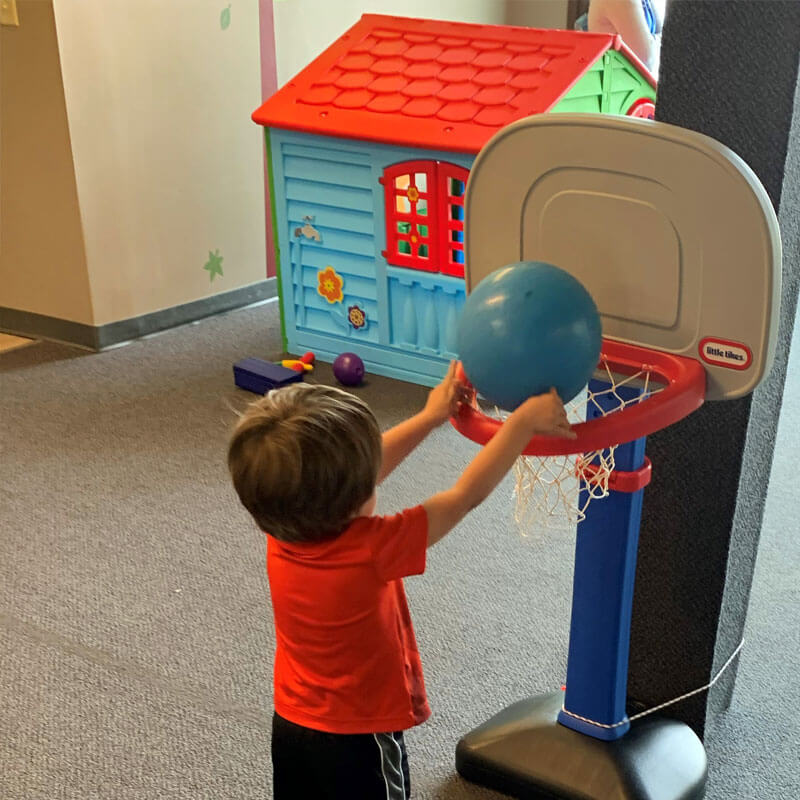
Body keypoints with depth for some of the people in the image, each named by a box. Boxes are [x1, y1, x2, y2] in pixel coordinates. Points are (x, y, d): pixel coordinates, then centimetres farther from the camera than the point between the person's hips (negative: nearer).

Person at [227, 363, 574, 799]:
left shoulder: (282, 529, -16)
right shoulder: (371, 549, -33)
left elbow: (357, 469, 0)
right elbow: (467, 494, -23)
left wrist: (430, 417, 4)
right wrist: (524, 421, -15)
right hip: (357, 742, -5)